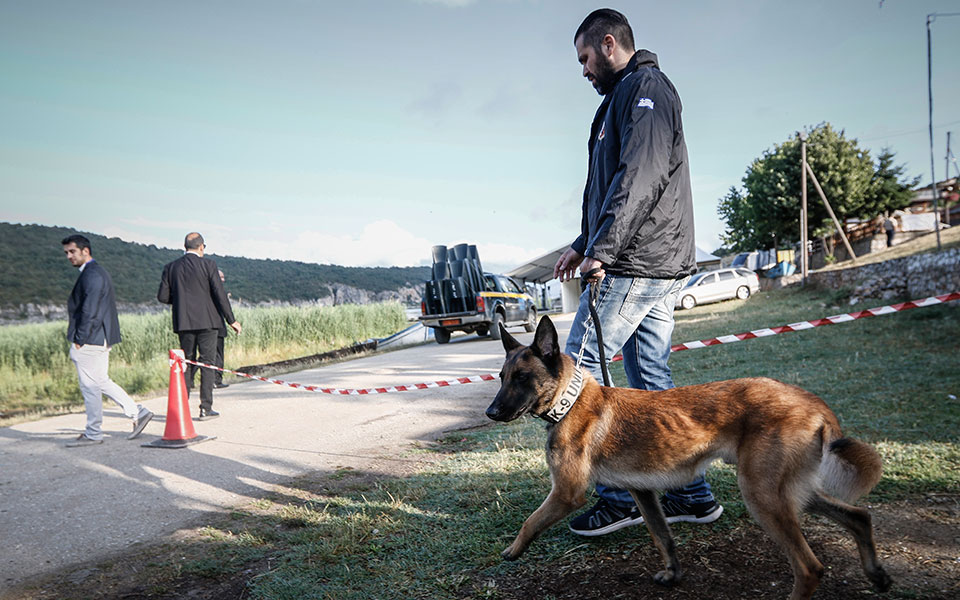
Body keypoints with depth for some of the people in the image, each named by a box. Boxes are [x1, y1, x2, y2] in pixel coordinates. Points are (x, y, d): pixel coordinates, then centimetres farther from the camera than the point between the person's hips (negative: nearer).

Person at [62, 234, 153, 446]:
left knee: (90, 386, -1)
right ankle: (138, 413, 17)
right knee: (101, 382, 16)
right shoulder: (98, 272, 17)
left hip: (89, 341, -10)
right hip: (100, 339, 10)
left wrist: (79, 340, -18)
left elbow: (89, 311, -21)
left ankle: (93, 434, 8)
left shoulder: (91, 274, -15)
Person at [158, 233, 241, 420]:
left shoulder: (171, 267, 5)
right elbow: (220, 294, -9)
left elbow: (163, 296, 3)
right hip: (206, 320, -4)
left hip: (183, 322, 4)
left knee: (187, 362, 13)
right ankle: (206, 408, 2)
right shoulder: (208, 264, -6)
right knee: (207, 363, 3)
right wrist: (231, 320, -3)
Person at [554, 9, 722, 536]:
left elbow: (640, 175, -21)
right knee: (650, 379, 10)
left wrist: (602, 249, -23)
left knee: (578, 367, -6)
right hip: (660, 265, 10)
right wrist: (582, 245, 26)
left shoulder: (644, 87, -6)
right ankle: (691, 495, 16)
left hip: (635, 265, -10)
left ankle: (618, 496, -1)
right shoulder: (631, 95, 26)